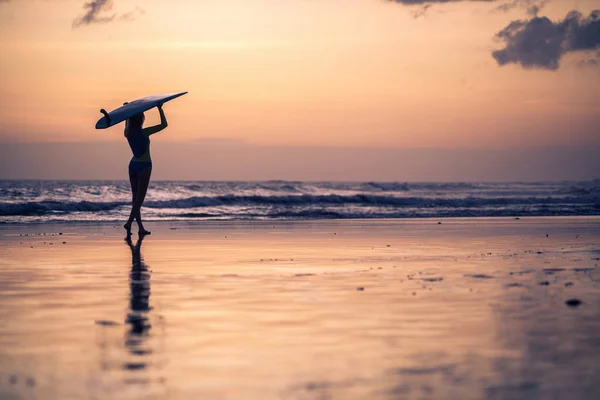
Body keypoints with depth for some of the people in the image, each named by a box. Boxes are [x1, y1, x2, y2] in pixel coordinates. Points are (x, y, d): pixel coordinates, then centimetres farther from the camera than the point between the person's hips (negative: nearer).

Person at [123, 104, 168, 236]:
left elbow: (127, 125, 26)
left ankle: (141, 227, 8)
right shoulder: (144, 132, -15)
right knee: (140, 198, -5)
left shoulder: (128, 133, 1)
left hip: (133, 165, 6)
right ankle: (129, 222, -19)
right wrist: (160, 109, -2)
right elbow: (164, 124, -10)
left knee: (136, 198, 7)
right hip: (144, 166, -6)